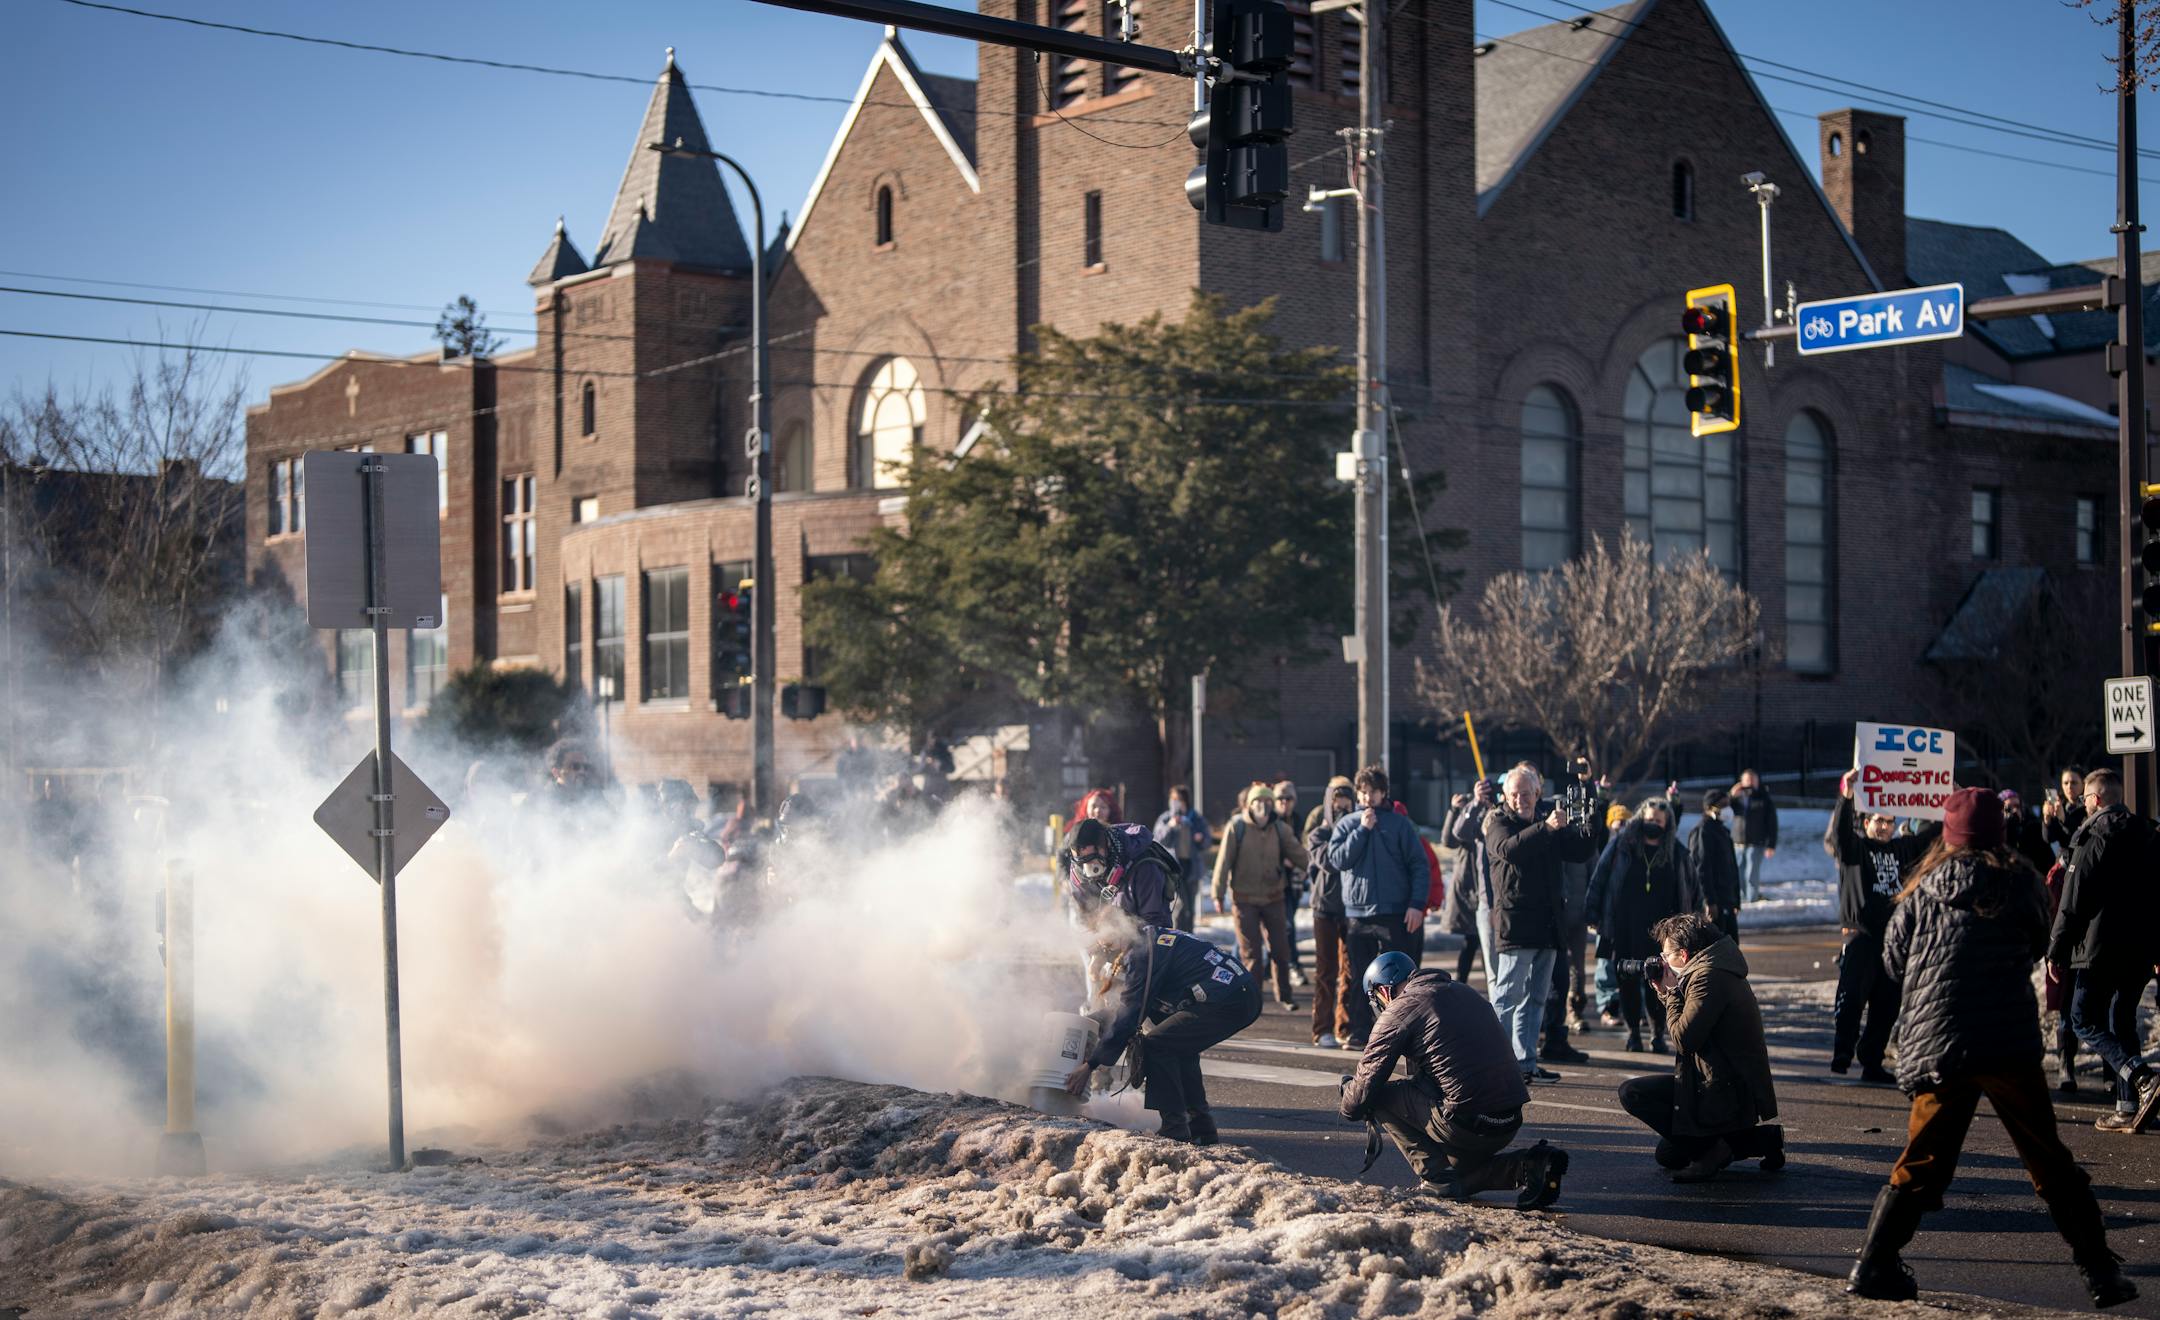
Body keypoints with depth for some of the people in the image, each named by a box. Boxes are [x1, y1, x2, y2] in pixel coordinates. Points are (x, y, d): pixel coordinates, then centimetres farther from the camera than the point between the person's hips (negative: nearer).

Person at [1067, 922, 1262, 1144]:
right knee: (1180, 1049, 23)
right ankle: (1201, 1127, 23)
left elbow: (1126, 1015, -8)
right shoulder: (1153, 939, 24)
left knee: (1155, 1045, -4)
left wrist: (1090, 1066, -4)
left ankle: (1174, 1131, -6)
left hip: (1225, 1002, -10)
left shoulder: (1139, 955, -5)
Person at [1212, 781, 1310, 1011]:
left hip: (1273, 897, 3)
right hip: (1245, 899, -3)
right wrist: (1219, 894, -8)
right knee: (1251, 953, 1)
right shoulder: (1236, 827, -8)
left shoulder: (1280, 829, 1)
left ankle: (1283, 995, 23)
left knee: (1280, 949, 8)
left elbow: (1299, 855, 0)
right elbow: (1224, 861, -7)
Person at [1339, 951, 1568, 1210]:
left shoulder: (1399, 1010, -3)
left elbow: (1367, 1080, 1)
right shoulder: (1464, 992, 20)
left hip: (1467, 1125, -8)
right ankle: (1529, 1165, 8)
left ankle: (1436, 1175, -1)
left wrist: (1350, 1108, 23)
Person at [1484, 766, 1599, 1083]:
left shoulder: (1550, 827, 16)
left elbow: (1579, 852, 10)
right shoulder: (1498, 824, -2)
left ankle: (1525, 1063, 16)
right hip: (1514, 924, -7)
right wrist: (1546, 828, -34)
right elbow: (1508, 848, -23)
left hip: (1548, 926, 7)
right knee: (1506, 998, -7)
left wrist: (1589, 826, -9)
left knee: (1535, 1000, 11)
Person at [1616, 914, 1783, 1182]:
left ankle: (1711, 1148, -10)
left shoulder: (1707, 975, -20)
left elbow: (1683, 1039, -22)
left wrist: (1672, 992, -9)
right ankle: (1761, 1138, 15)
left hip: (1728, 1095, -11)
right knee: (1667, 1154, 23)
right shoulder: (1718, 969, 13)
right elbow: (1691, 1026, 20)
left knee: (1631, 1093, -14)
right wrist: (1664, 991, 10)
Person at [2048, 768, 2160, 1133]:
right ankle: (2127, 1109, 10)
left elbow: (2073, 901, -12)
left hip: (2100, 948, -7)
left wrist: (2056, 950, -6)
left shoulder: (2092, 836, -9)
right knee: (2122, 1022, 14)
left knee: (2085, 1021, 0)